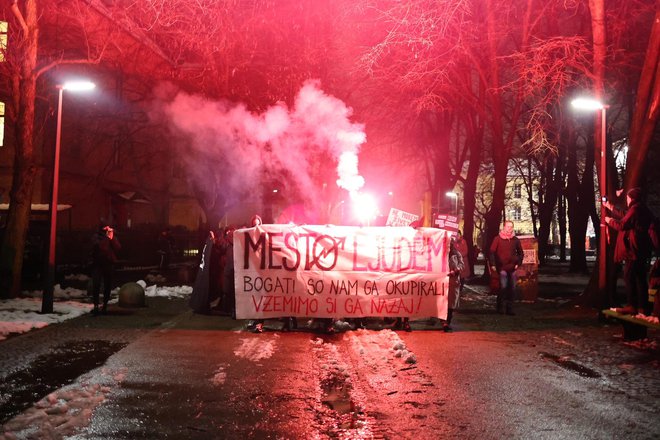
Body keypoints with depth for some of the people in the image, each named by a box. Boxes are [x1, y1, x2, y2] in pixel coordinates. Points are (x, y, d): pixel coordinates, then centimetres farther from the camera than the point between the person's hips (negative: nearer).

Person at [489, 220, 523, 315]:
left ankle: (509, 308, 13)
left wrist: (518, 263, 4)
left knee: (512, 288, 6)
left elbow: (520, 252, 17)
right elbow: (492, 252, -3)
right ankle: (501, 307, -4)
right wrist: (493, 265, -9)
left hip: (512, 268, 4)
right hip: (502, 267, -4)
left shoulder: (515, 240, 8)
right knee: (503, 286, -14)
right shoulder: (498, 239, -2)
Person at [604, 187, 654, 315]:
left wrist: (609, 220, 4)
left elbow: (622, 225, -15)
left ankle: (632, 306, -8)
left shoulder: (635, 209, -14)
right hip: (642, 250, 9)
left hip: (634, 250, -9)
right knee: (640, 278, 10)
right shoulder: (643, 210, 17)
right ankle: (643, 307, 12)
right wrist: (610, 207, 39)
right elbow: (625, 217, 29)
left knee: (629, 277, -6)